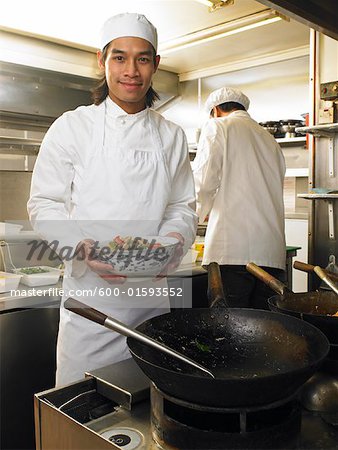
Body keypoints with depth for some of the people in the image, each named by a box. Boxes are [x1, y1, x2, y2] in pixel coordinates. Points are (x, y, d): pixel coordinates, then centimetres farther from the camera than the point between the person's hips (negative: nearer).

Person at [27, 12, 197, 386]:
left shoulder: (171, 136, 8)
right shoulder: (72, 127, -2)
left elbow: (182, 207, 10)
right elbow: (44, 204, -2)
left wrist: (173, 242, -12)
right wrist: (80, 247, -19)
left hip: (151, 291, 3)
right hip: (89, 289, -2)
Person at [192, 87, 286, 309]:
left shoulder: (217, 127, 6)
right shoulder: (271, 140, 24)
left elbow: (204, 180, -7)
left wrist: (204, 210, 13)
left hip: (233, 249, -6)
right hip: (272, 254, 7)